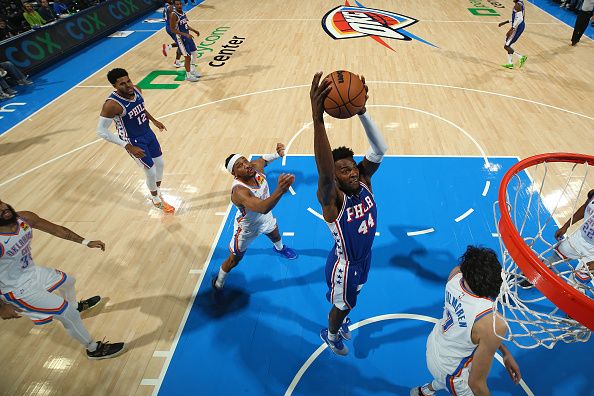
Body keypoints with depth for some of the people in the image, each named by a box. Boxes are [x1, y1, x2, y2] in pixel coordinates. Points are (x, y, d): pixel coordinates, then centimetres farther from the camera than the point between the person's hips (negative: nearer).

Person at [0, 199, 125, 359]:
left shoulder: (25, 218, -13)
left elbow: (57, 230, -3)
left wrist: (86, 242, -3)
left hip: (32, 272, 8)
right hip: (17, 289, -8)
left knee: (68, 281, 30)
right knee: (68, 314, -7)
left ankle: (76, 306, 64)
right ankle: (94, 349, 14)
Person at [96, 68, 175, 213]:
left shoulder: (136, 90, -10)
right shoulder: (112, 104, -30)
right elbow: (101, 131, -26)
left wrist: (154, 121, 15)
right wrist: (128, 147, -27)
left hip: (148, 133, 7)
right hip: (134, 141, -7)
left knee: (160, 163, 19)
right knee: (151, 171, 3)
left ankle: (157, 192, 46)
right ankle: (156, 200, 31)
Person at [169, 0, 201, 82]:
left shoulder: (183, 12, 5)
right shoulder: (173, 15, -20)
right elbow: (172, 29, -23)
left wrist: (194, 30, 13)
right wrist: (185, 34, -30)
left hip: (187, 36, 9)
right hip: (180, 38, -9)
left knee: (194, 52, 19)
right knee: (187, 57, -6)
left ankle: (193, 70, 37)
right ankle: (188, 76, 9)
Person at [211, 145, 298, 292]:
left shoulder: (256, 167, -26)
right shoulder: (239, 190, -45)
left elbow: (263, 159, 1)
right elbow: (262, 208, -62)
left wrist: (277, 154, -20)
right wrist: (280, 190, -79)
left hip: (265, 217, 6)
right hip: (247, 228, -6)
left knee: (275, 235, 36)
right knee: (234, 260, 13)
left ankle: (279, 248, 73)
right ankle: (218, 283, 44)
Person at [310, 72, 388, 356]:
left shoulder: (364, 181, -19)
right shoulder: (331, 199, -37)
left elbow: (380, 150, -34)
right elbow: (324, 175, -61)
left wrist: (361, 111, -51)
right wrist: (317, 119, -76)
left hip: (365, 257, 6)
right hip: (344, 265, -6)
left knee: (350, 299, 33)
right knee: (342, 305, 22)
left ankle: (340, 320, 65)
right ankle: (331, 334, 54)